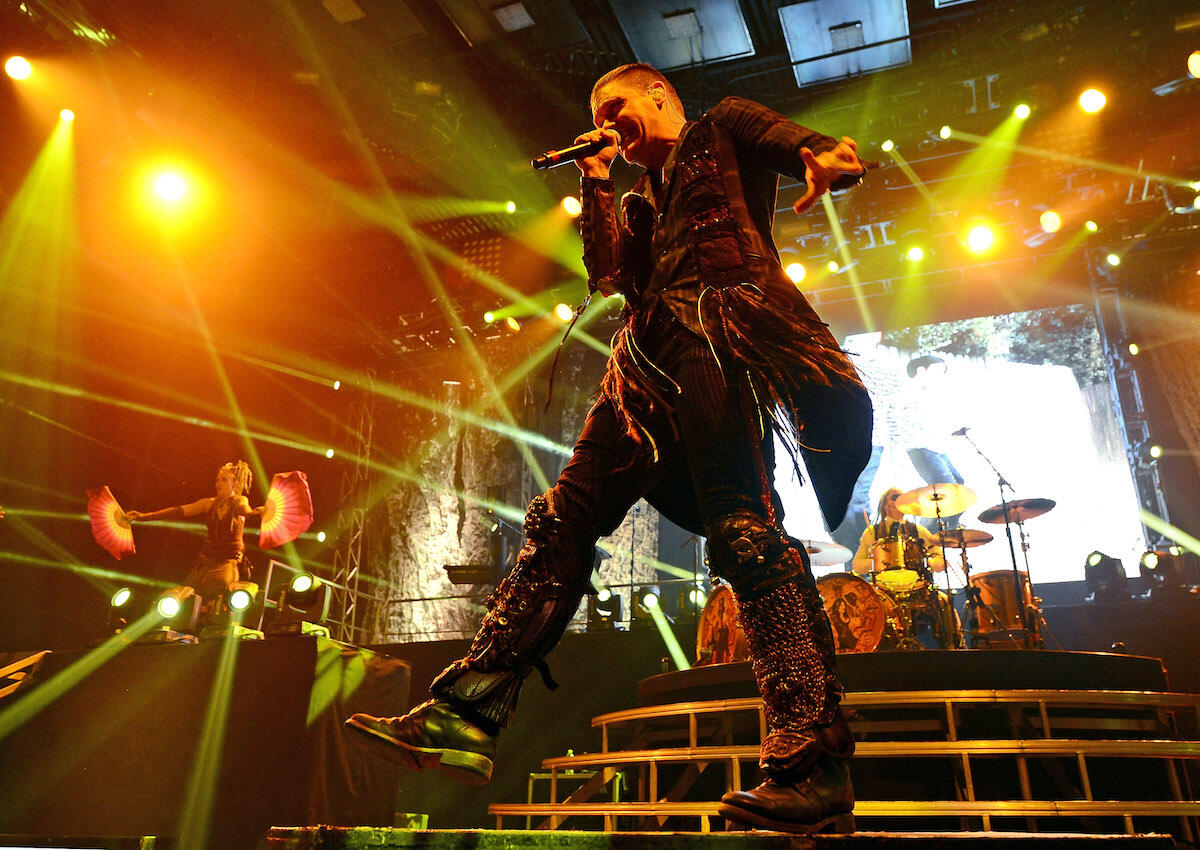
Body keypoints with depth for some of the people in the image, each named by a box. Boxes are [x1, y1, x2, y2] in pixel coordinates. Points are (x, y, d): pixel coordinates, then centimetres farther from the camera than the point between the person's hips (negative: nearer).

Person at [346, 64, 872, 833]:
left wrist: (828, 156, -22)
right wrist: (595, 181, 22)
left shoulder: (724, 129, 20)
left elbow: (799, 144, 2)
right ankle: (469, 714, -8)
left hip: (720, 330, -7)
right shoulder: (638, 204, 34)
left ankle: (816, 766, -18)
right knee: (564, 517, -6)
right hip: (650, 361, 7)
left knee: (743, 529, -20)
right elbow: (606, 275, 17)